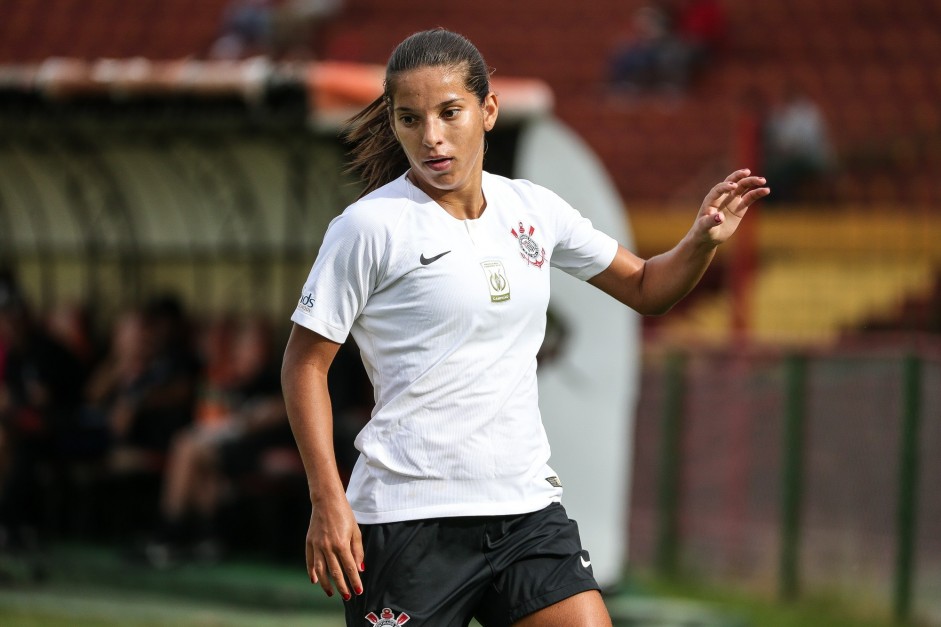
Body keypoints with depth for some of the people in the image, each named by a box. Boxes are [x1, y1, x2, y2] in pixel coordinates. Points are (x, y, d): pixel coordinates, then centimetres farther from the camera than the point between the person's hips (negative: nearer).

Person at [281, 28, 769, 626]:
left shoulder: (534, 210, 8)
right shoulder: (371, 225, -7)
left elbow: (645, 287, 22)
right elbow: (305, 362, -4)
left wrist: (704, 240, 1)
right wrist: (327, 499, -12)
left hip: (527, 505, 5)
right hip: (410, 519, -4)